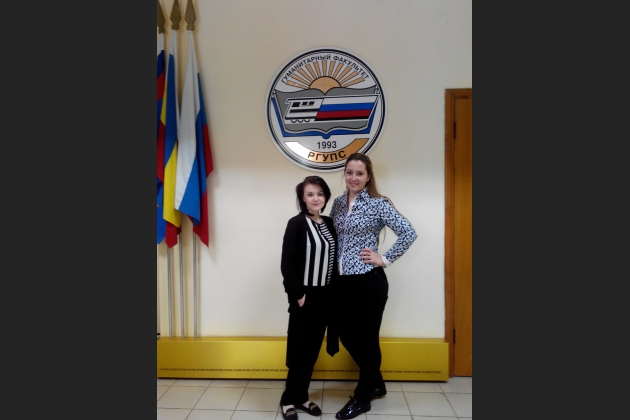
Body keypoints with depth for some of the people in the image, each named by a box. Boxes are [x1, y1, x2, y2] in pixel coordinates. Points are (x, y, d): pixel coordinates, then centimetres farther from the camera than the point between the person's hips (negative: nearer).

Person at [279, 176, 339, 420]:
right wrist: (298, 294, -14)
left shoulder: (329, 224, 7)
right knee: (299, 349, 5)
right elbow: (287, 264, -13)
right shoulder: (297, 223, -11)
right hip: (304, 296, -6)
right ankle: (289, 399, 22)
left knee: (313, 349, 14)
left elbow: (334, 259, 9)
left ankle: (301, 396, 29)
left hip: (324, 296, 6)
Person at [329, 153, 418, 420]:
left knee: (367, 339, 8)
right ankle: (376, 384, 39)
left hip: (369, 281, -6)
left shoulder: (378, 204, -10)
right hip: (342, 281, 7)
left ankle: (362, 398, 28)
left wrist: (385, 259, -12)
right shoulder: (338, 203, 7)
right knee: (346, 335, 16)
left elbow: (409, 233, -14)